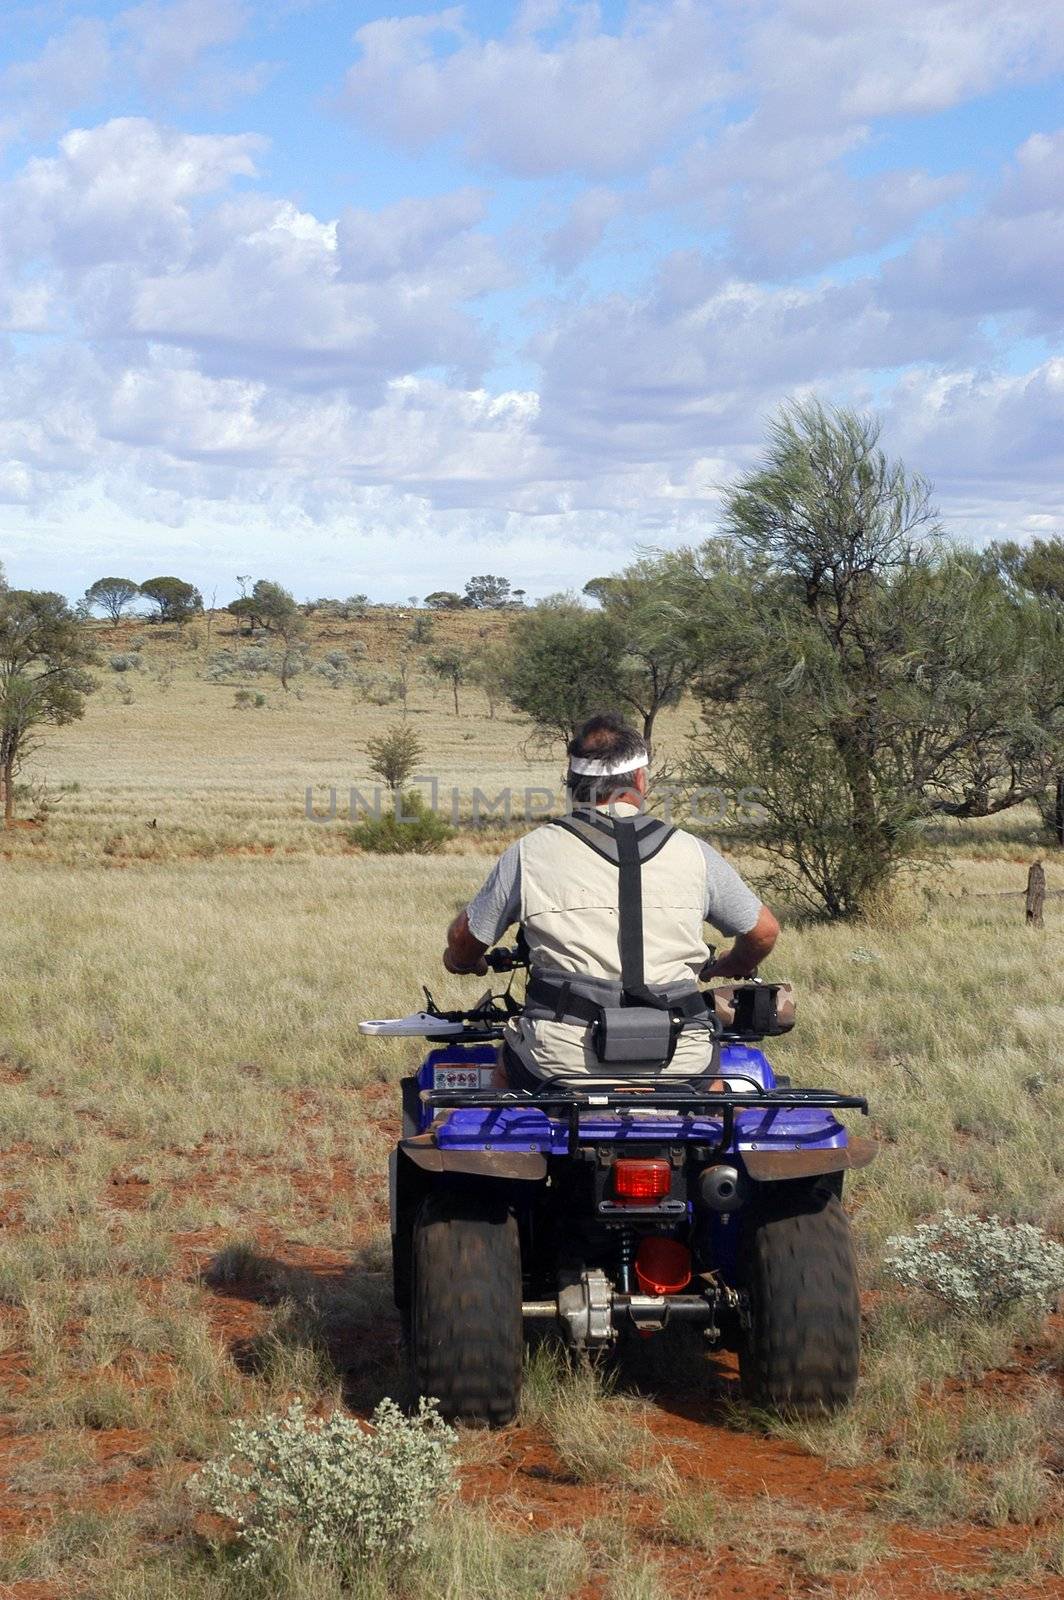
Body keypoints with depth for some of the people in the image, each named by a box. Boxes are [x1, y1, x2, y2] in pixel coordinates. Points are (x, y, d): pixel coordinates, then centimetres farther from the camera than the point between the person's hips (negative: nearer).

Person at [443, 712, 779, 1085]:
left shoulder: (529, 854, 2)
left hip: (561, 1066, -1)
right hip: (679, 1065, 1)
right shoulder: (693, 853, 7)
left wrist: (462, 962, 40)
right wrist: (729, 968, 42)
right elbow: (764, 931, 19)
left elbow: (464, 939, 15)